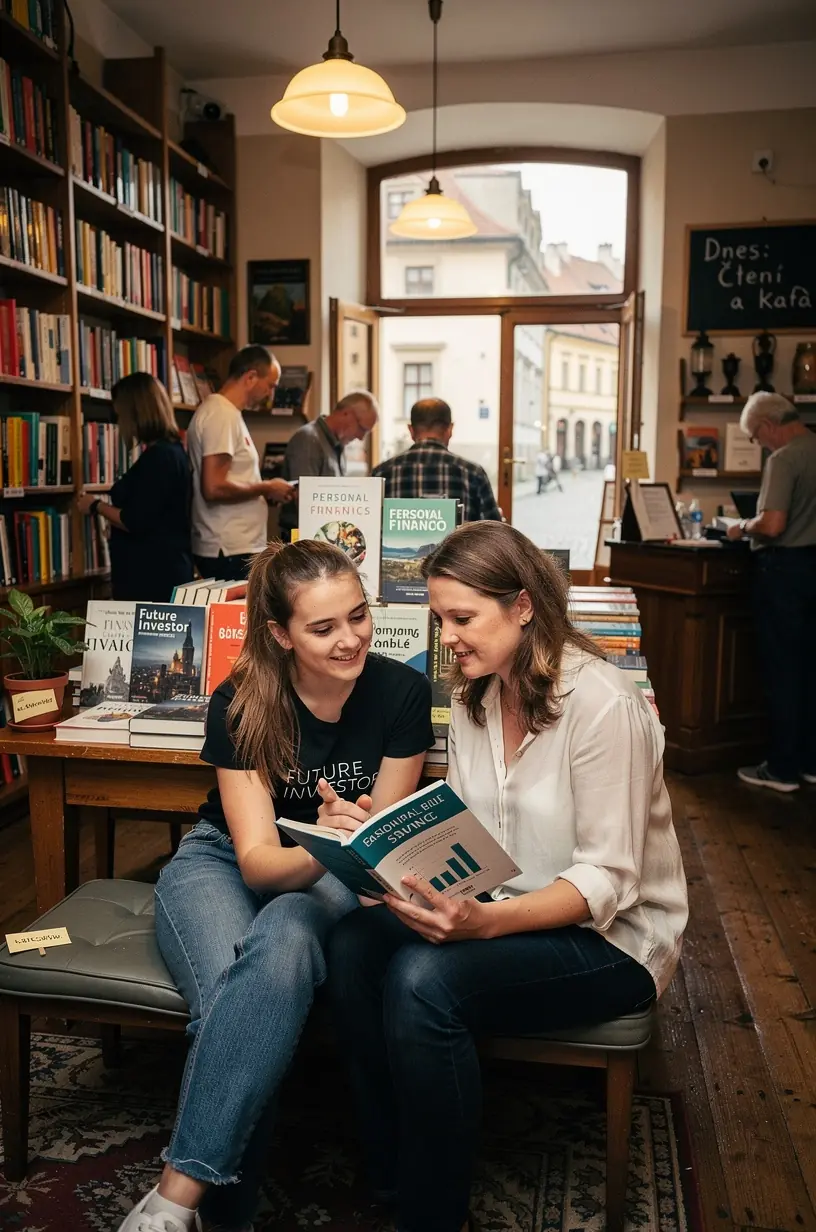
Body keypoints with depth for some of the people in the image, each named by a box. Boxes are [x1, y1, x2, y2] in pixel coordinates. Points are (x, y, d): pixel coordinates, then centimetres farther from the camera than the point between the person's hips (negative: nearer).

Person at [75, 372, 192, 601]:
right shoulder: (170, 450, 13)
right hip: (164, 569, 10)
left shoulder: (158, 457, -17)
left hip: (155, 574, -10)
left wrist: (96, 506, -6)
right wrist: (107, 504, 22)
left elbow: (135, 522, -21)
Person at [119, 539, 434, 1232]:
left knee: (284, 949, -36)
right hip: (222, 860, 0)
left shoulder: (402, 693, -16)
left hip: (335, 874, 0)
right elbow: (257, 857, -22)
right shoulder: (241, 705, -19)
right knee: (231, 987, -34)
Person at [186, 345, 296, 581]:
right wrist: (267, 488, -12)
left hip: (237, 547, 10)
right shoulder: (221, 415, -15)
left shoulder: (228, 412, 16)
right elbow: (214, 488, -23)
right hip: (231, 552, -10)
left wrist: (264, 490, 10)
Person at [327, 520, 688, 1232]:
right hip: (500, 912, 7)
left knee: (423, 980, -30)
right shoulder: (475, 698, 3)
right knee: (354, 944, -19)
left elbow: (606, 880, -21)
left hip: (612, 935, -6)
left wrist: (484, 920, -35)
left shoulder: (601, 702, -20)